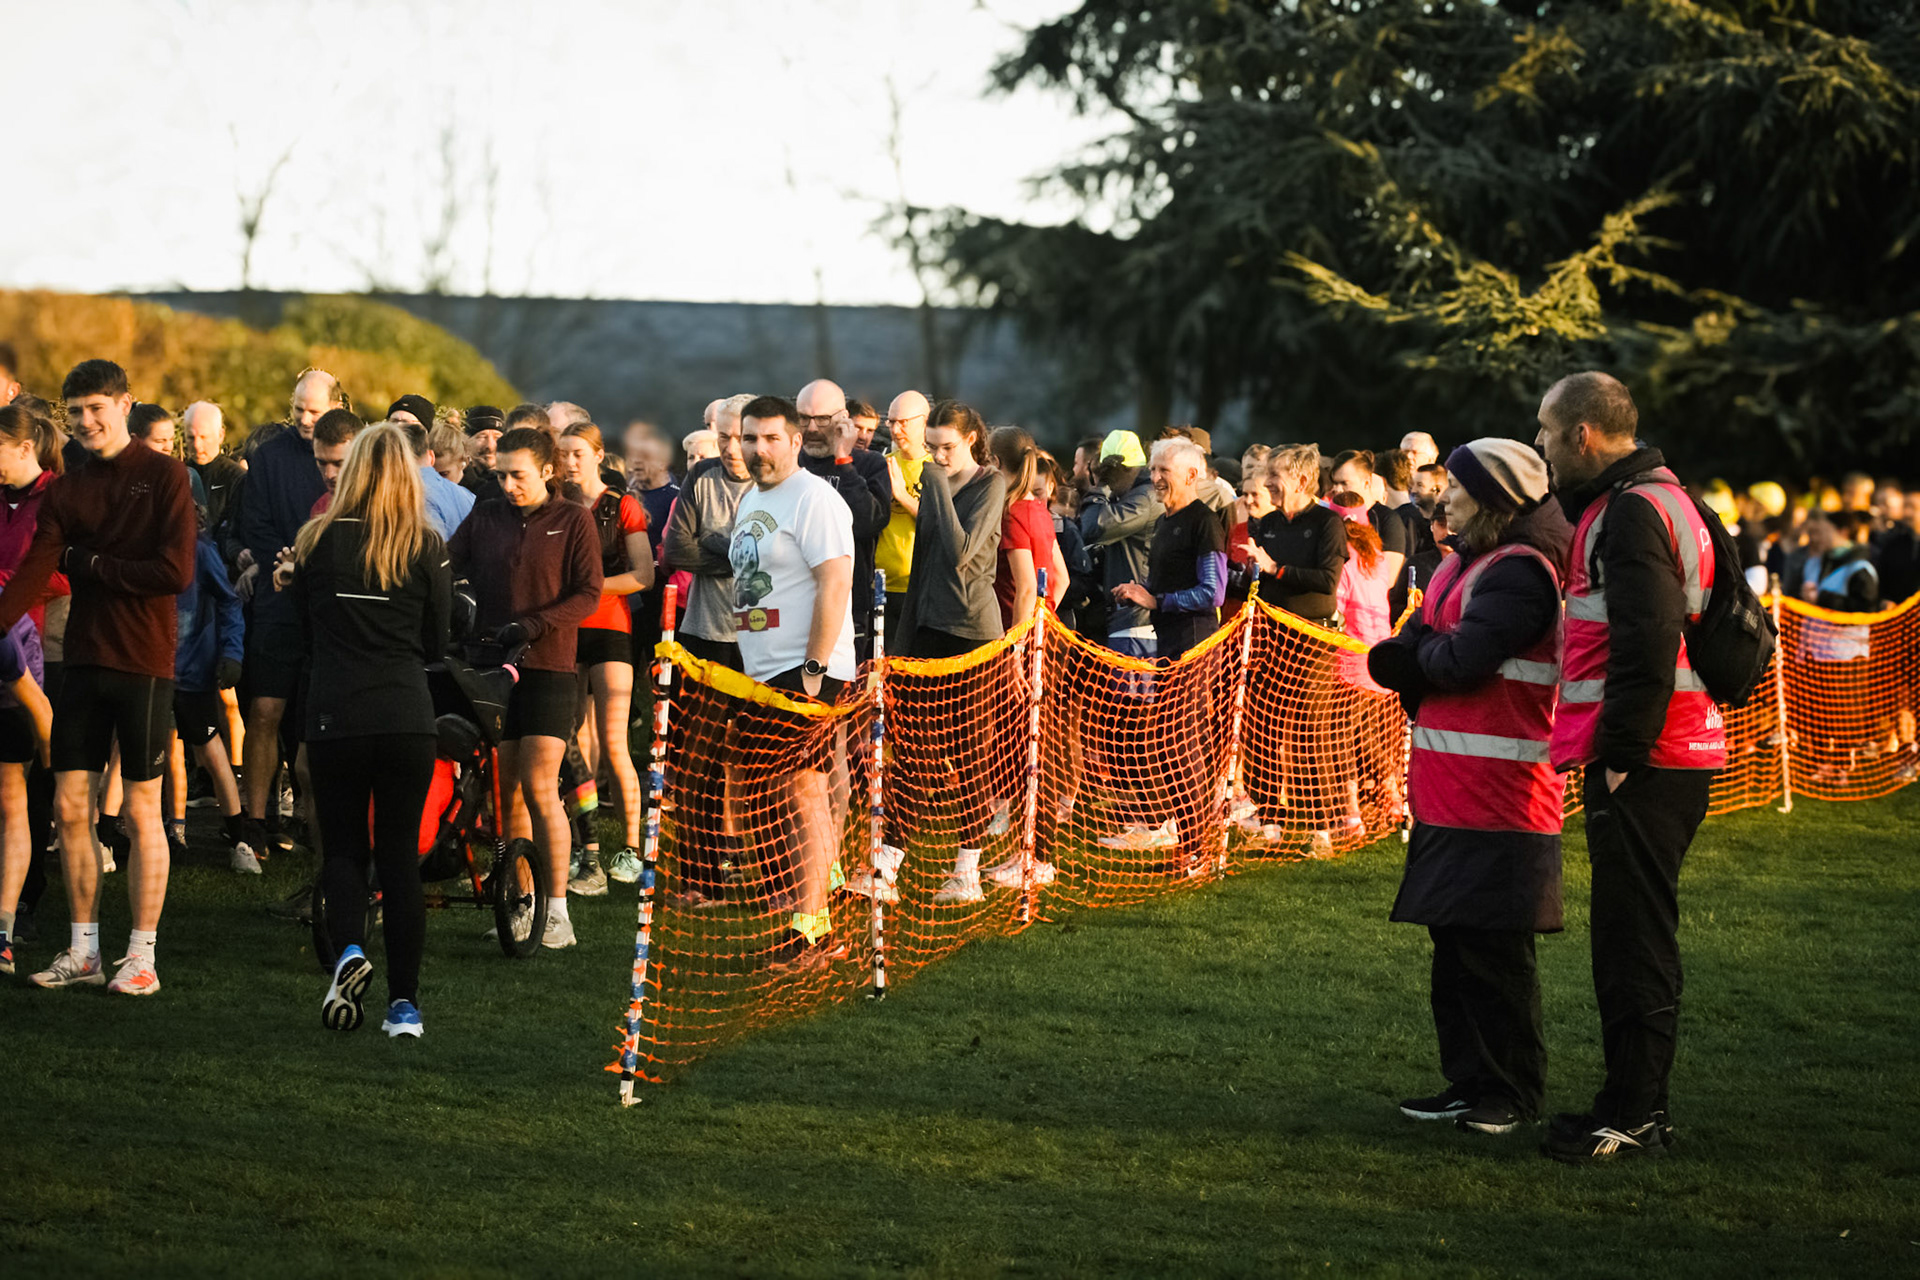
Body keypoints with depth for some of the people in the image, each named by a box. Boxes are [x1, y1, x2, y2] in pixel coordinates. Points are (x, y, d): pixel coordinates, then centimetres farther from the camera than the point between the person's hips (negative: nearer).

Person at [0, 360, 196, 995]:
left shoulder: (163, 476, -4)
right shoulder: (66, 491, 8)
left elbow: (176, 571, -14)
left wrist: (87, 563, -8)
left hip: (144, 664, -5)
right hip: (84, 662, 5)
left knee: (142, 810, 1)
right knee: (70, 806, 4)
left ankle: (142, 956, 7)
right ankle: (83, 950, 14)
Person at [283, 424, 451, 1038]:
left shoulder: (317, 541, 0)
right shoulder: (426, 547, -1)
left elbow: (305, 632, 10)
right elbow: (437, 642, 7)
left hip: (334, 716, 0)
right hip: (406, 715, 0)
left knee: (342, 845, 12)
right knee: (400, 851, 7)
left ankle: (348, 949, -15)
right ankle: (404, 1002, 6)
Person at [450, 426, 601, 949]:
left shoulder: (572, 520, 2)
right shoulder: (484, 518, 13)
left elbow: (588, 593, -4)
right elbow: (445, 567, 5)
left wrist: (532, 625, -16)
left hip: (547, 669, -4)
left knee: (539, 788, -10)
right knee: (506, 789, 4)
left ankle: (557, 909, -5)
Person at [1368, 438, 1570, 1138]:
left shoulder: (1518, 573, -13)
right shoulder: (1464, 563, 18)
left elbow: (1463, 660, -22)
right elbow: (1394, 659, 16)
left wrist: (1416, 658, -2)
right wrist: (1430, 660, -5)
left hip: (1499, 797, -9)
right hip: (1450, 791, 9)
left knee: (1493, 948, -4)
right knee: (1454, 940, 12)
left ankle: (1516, 1094, 5)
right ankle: (1470, 1081, 20)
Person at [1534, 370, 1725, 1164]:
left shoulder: (1633, 511, -15)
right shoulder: (1637, 501, 18)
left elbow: (1646, 648, -23)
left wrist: (1620, 751, -19)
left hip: (1643, 767, -11)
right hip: (1659, 759, 11)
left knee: (1633, 940, -6)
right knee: (1630, 934, 15)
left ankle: (1633, 1115, -2)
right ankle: (1635, 1106, 21)